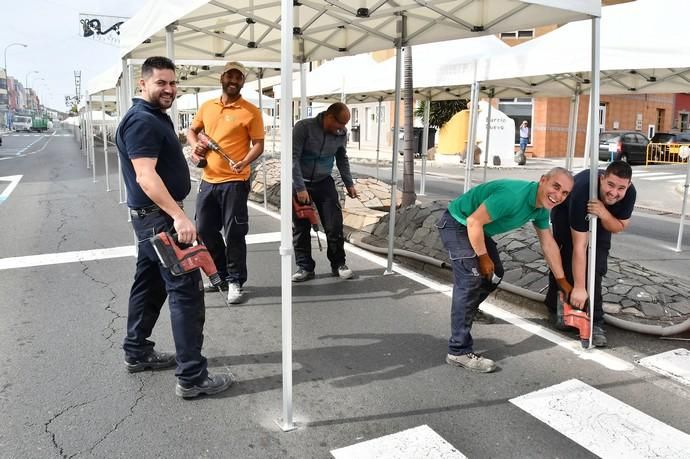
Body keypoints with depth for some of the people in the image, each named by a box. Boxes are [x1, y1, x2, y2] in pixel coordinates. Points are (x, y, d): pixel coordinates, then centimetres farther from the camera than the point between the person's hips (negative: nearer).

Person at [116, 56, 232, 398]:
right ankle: (192, 377, -7)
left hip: (154, 216, 11)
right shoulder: (142, 121, -17)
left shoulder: (156, 116, 16)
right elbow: (146, 176, -28)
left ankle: (137, 353, 31)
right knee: (186, 290, -11)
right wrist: (178, 215, -36)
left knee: (150, 284, 18)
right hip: (158, 217, -11)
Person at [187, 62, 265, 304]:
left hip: (234, 182, -6)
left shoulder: (251, 112, -5)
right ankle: (221, 274, 30)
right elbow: (192, 130, 23)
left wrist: (244, 162, -25)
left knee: (234, 233, -2)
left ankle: (235, 282, 12)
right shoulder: (206, 107, 11)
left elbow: (259, 144, -7)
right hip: (208, 180, 6)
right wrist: (195, 145, 1)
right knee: (205, 230, 13)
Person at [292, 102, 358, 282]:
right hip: (300, 183, -3)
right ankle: (305, 267, 13)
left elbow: (342, 159, 13)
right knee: (300, 228, 1)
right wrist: (300, 188, -22)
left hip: (324, 182, 3)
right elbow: (293, 158, -19)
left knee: (334, 225, -2)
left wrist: (349, 184, 12)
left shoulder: (341, 134, -3)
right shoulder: (303, 127, -17)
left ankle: (338, 264, 13)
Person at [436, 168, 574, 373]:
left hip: (478, 228, 10)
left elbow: (548, 244, 11)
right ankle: (459, 351, -12)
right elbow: (474, 222, -30)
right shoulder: (514, 195, -31)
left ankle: (465, 311, 42)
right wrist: (483, 257, -18)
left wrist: (562, 280, 16)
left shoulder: (541, 209, -1)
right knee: (471, 279, -17)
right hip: (457, 224, -10)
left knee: (494, 274, 17)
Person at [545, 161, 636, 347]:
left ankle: (595, 322, -5)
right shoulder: (583, 191, -43)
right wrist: (579, 288, -41)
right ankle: (555, 307, 6)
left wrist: (604, 214, -40)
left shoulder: (629, 193, -30)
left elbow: (619, 227, -15)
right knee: (567, 259, -16)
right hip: (566, 212, -3)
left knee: (597, 266, -10)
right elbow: (579, 246, -42)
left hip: (601, 219, 4)